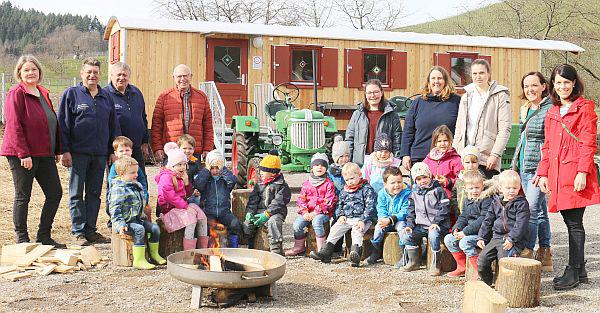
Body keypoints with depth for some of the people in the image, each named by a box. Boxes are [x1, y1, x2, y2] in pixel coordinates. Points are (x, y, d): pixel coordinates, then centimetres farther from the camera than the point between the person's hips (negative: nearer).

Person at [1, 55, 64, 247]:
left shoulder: (43, 94, 15)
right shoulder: (16, 94, -8)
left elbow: (53, 123, 19)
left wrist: (57, 150, 14)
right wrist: (24, 154, -21)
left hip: (45, 154, 8)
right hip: (21, 155, -8)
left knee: (55, 193, 7)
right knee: (23, 196, 2)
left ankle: (44, 237, 18)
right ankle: (22, 240, 13)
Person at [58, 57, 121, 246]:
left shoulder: (106, 97, 13)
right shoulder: (71, 94, 1)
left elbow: (114, 126, 16)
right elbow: (62, 124, -2)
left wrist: (113, 151, 10)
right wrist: (65, 150, -9)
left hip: (100, 154, 4)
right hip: (78, 153, -4)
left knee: (94, 193, 9)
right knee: (76, 194, 1)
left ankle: (90, 230, 16)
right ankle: (78, 232, 7)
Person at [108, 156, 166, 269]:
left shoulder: (137, 186, 15)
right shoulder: (118, 189, -14)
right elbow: (115, 209, -19)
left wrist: (143, 216, 26)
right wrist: (120, 224, -27)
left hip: (138, 218, 9)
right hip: (126, 221, -8)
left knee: (155, 228, -6)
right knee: (139, 230, -31)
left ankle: (154, 254, 9)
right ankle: (138, 260, -29)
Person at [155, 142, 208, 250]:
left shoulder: (181, 176, 16)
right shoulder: (166, 177, -12)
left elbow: (188, 194, 19)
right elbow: (171, 196, -22)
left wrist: (186, 182, 0)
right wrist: (186, 206, -22)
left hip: (180, 207, 9)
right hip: (168, 208, -9)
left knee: (202, 217, -10)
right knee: (191, 219, -28)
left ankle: (203, 249, -7)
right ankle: (188, 253, -26)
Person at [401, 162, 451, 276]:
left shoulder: (438, 190, -3)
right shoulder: (414, 193, 13)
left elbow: (445, 208, -9)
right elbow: (411, 211, 17)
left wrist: (436, 222, -18)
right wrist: (409, 225, 2)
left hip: (438, 225, -6)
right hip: (421, 225, 6)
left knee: (433, 235, -34)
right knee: (407, 235, -11)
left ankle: (436, 265, -20)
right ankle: (413, 262, 6)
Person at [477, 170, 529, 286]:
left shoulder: (521, 204, -2)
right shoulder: (496, 203, 16)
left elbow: (521, 224, -11)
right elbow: (487, 221, 20)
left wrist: (511, 239, -21)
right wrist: (481, 237, 11)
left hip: (514, 240, -6)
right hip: (496, 238, 6)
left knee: (503, 258, -29)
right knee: (482, 260, -7)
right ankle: (487, 283, 14)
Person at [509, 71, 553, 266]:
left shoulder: (550, 109, -9)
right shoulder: (524, 110, 16)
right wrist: (514, 163, 20)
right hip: (523, 167, 8)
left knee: (531, 210, -10)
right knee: (540, 211, 13)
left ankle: (526, 253, -4)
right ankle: (545, 255, 20)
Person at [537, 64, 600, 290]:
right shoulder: (552, 112, 19)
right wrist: (543, 173, 14)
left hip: (575, 173, -6)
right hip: (558, 174, 6)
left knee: (574, 223, -4)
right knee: (570, 222, 10)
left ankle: (573, 272, 2)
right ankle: (580, 270, 19)